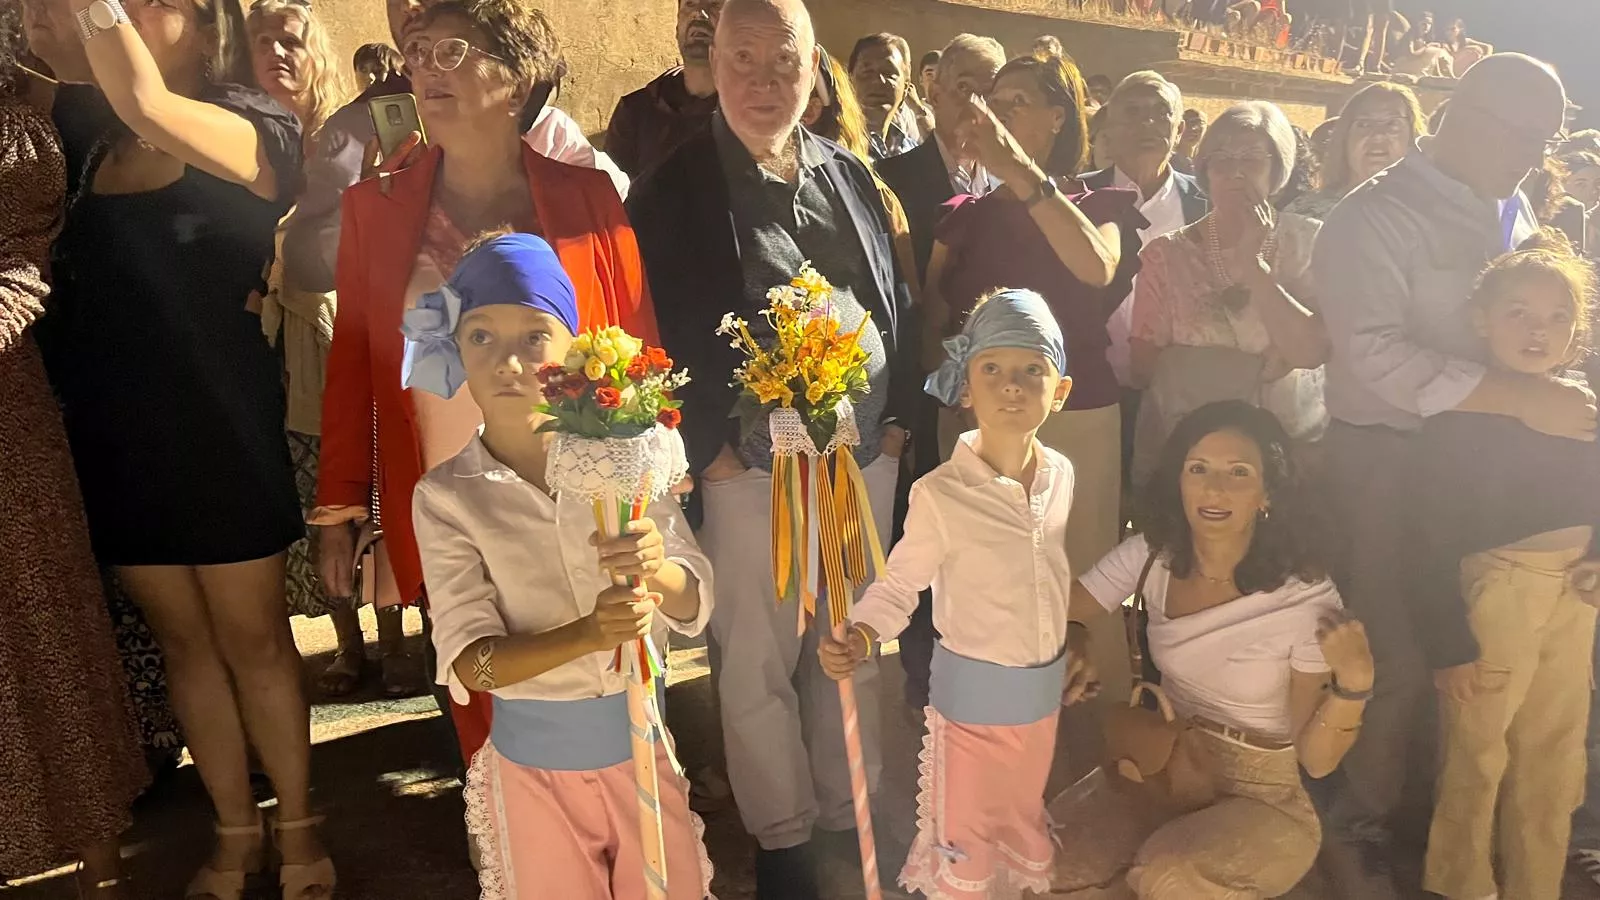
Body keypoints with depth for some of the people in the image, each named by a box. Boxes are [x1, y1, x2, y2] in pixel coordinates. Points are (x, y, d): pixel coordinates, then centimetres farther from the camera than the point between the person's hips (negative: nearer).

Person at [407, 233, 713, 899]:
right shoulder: (446, 495, -12)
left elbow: (694, 605, -9)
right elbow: (470, 663, -16)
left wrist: (655, 569, -32)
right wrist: (584, 635, -33)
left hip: (641, 738, 1)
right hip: (536, 762, -1)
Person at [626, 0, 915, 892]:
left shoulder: (850, 174, 10)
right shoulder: (674, 189, -4)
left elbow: (898, 304, 12)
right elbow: (662, 335, -6)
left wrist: (897, 418, 4)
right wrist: (710, 452, -10)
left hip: (867, 454, 5)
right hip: (751, 467, -4)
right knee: (759, 665, 8)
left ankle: (849, 812, 36)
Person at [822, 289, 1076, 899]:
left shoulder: (1062, 475, -6)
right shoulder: (939, 494, -23)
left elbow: (1060, 577, 6)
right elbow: (899, 585, -15)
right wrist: (859, 638, -31)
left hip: (1045, 687, 5)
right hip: (972, 689, -5)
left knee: (1025, 819, 25)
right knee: (966, 831, 12)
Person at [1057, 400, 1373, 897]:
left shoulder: (1306, 597, -20)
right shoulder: (1151, 554, -9)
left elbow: (1315, 760, -15)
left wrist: (1353, 683, -33)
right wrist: (1074, 645, -24)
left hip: (1263, 800, -3)